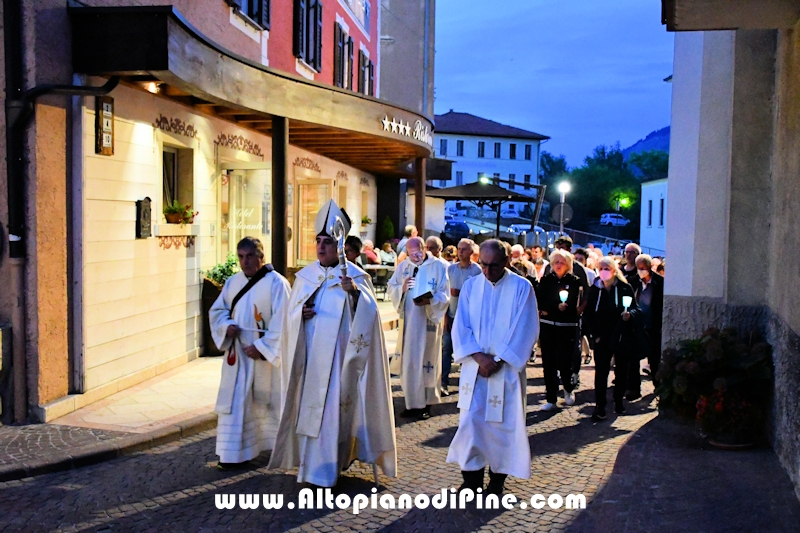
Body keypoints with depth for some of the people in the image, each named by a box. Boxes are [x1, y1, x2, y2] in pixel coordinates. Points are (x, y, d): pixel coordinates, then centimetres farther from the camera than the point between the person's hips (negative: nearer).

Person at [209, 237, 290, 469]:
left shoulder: (276, 283, -11)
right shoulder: (232, 282, 7)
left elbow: (281, 322, -14)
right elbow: (217, 310, 14)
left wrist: (262, 347, -17)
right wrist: (226, 326, -8)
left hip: (265, 355, -5)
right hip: (237, 353, 5)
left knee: (267, 401, 7)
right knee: (234, 401, 5)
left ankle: (281, 447, 25)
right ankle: (233, 453, 15)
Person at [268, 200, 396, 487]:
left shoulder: (354, 275, -4)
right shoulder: (305, 275, 9)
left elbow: (368, 311, -16)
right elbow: (291, 312, 11)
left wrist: (354, 292, -34)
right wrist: (300, 313, -11)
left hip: (337, 354, -4)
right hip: (309, 354, 5)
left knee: (331, 406, -4)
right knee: (308, 405, 10)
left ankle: (322, 469, 5)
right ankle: (310, 461, 26)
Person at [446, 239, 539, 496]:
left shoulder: (521, 287, -4)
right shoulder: (470, 286, 4)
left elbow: (525, 330, -7)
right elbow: (461, 327, 0)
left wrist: (498, 361, -12)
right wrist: (479, 357, -14)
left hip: (507, 367, -2)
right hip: (474, 367, 2)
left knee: (502, 422, 3)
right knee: (470, 420, -1)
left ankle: (497, 479, 17)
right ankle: (472, 477, 12)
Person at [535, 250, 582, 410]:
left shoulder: (574, 281, 2)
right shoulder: (546, 280, 7)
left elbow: (572, 305, -9)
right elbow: (540, 302, -3)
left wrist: (549, 309, -13)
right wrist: (558, 306, -14)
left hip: (567, 327, -2)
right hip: (547, 326, 2)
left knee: (564, 362, -4)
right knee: (548, 363, 1)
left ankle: (568, 389, 26)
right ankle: (551, 399, 9)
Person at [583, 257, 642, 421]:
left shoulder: (625, 288, -3)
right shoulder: (594, 290, 2)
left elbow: (636, 309, 0)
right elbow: (588, 315, 6)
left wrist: (630, 314, -22)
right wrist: (594, 334, -2)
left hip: (622, 337, 0)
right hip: (602, 338, 1)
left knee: (621, 371, 10)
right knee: (601, 372, -4)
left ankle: (619, 401, 26)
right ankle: (600, 407, -3)